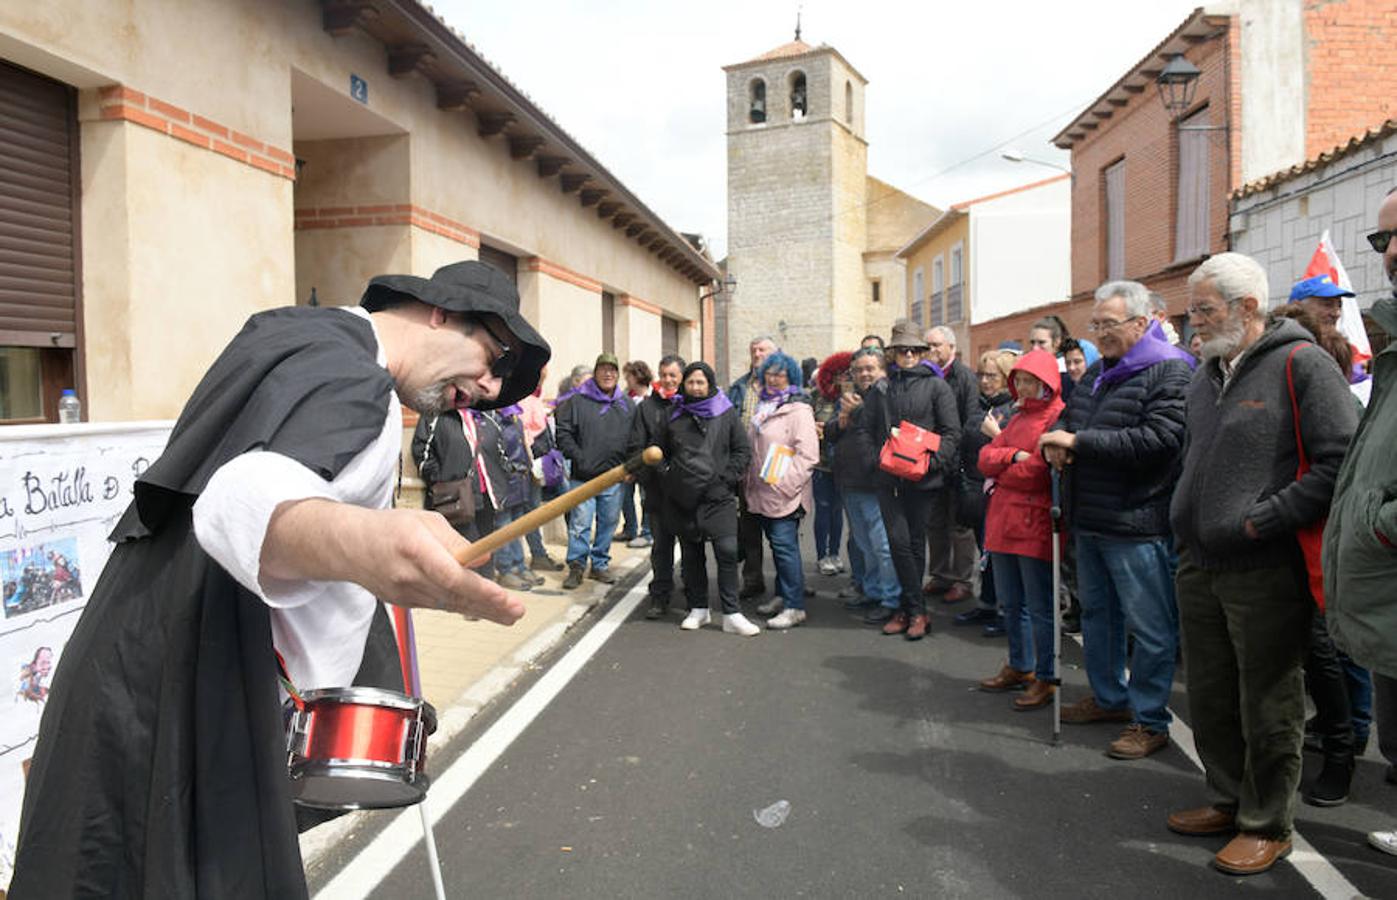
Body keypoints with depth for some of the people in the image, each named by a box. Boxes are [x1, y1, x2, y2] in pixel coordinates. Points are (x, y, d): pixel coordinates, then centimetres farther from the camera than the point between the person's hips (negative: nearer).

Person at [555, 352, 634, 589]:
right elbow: (564, 433, -3)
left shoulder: (626, 404, 10)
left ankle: (600, 564, 24)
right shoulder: (578, 401, -1)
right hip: (583, 476, -3)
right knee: (581, 522, -4)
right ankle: (576, 567, 8)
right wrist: (578, 458, -10)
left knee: (608, 522, 11)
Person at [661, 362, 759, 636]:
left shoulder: (726, 413, 5)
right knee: (691, 555, 10)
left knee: (727, 552, -12)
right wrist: (666, 479, 5)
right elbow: (661, 451, 18)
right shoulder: (673, 414, 10)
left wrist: (726, 477, -5)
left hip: (718, 496, -2)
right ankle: (698, 609, 23)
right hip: (683, 497, 2)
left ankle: (731, 614, -6)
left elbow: (743, 450, 6)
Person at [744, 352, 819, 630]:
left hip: (784, 495, -8)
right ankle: (782, 596, 28)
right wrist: (749, 481, 18)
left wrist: (784, 483, -20)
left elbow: (808, 455, -16)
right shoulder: (762, 407, 16)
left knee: (785, 546, -9)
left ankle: (794, 607, -4)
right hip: (761, 493, 8)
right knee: (777, 545, 16)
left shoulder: (798, 410, -10)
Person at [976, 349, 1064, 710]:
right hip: (1003, 521, 8)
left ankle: (1045, 678, 13)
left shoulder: (1059, 416, -10)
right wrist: (1014, 455, -11)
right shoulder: (1018, 417, 17)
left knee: (1040, 607, 1)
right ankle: (1019, 668, 30)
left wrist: (1000, 473, -3)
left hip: (1035, 524, -8)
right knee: (1011, 603, 17)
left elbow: (1036, 472, -18)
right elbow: (985, 460, 8)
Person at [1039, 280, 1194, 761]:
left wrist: (1078, 443, -20)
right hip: (1090, 522, 9)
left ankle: (1150, 720, 12)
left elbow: (1158, 440, -23)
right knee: (1097, 612, 19)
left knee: (1149, 626, 0)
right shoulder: (1097, 374, 16)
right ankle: (1109, 697, 34)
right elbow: (1068, 418, 26)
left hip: (1137, 525, -9)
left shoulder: (1169, 372, -11)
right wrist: (1058, 438, 0)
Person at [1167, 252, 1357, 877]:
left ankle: (1268, 825, 23)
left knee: (1267, 708, 6)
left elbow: (1339, 461, -17)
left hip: (1266, 573, -7)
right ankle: (1229, 800, 35)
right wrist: (1187, 521, 12)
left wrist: (1263, 520, -19)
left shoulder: (1301, 364, -11)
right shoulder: (1206, 375, 13)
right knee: (1210, 698, 17)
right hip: (1200, 568, 8)